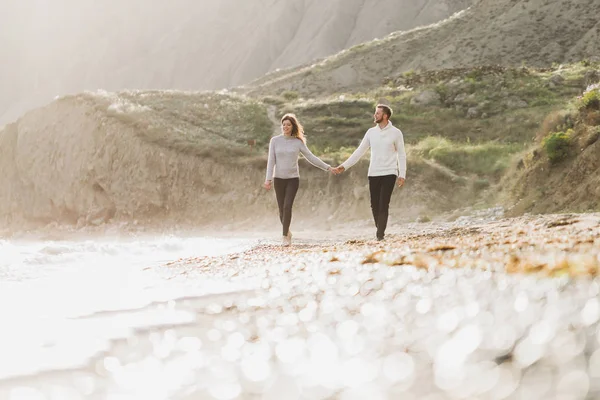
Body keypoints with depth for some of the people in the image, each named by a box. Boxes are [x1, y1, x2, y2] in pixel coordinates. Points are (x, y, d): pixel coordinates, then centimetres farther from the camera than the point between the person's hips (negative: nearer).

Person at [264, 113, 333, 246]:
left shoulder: (298, 142, 1)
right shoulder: (275, 140, 1)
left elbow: (311, 157, 6)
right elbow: (271, 161, -2)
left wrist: (328, 167, 4)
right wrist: (268, 179, -9)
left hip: (293, 179, -1)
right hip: (279, 179, 1)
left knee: (287, 206, -17)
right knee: (282, 209, 4)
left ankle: (285, 236, -12)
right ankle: (287, 232, 28)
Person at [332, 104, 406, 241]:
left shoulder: (395, 133, -2)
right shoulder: (371, 132, 7)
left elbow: (401, 155, 0)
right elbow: (359, 152, 9)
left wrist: (402, 175, -8)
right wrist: (344, 166, 2)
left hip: (389, 174, -4)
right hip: (373, 174, 4)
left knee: (383, 205, -10)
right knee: (375, 205, 4)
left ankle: (380, 235, -11)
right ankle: (380, 232, 17)